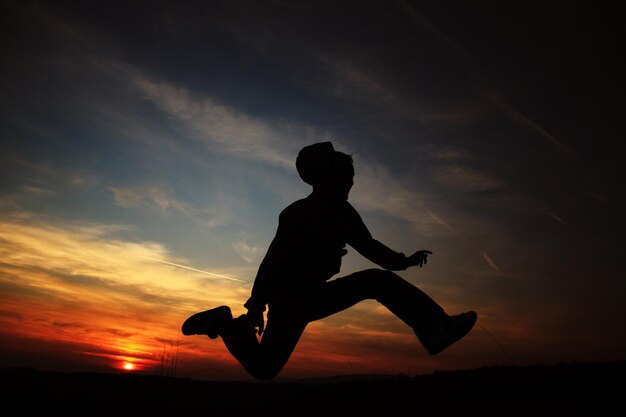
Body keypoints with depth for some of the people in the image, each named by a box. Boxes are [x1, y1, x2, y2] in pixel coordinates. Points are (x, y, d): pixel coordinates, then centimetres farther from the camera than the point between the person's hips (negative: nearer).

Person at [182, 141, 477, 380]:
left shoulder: (342, 213, 4)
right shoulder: (301, 213, -20)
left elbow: (367, 245, 16)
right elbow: (274, 260, -24)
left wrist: (403, 261, 5)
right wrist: (256, 306, -26)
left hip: (311, 295, 8)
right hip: (289, 298, -8)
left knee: (378, 280, 0)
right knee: (264, 367, -9)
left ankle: (435, 327, -9)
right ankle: (223, 322, 12)